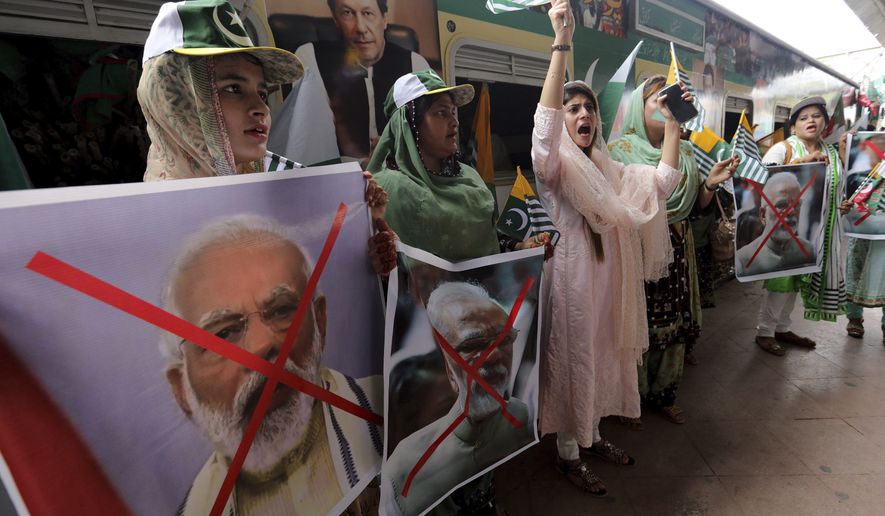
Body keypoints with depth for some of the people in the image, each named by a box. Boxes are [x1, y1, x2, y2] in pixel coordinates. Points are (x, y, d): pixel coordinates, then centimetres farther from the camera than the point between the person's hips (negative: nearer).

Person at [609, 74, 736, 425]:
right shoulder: (621, 149, -5)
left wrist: (711, 183, -6)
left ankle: (663, 395, 32)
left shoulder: (685, 151, 11)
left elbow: (695, 206, 12)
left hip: (677, 252, 5)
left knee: (674, 324, 12)